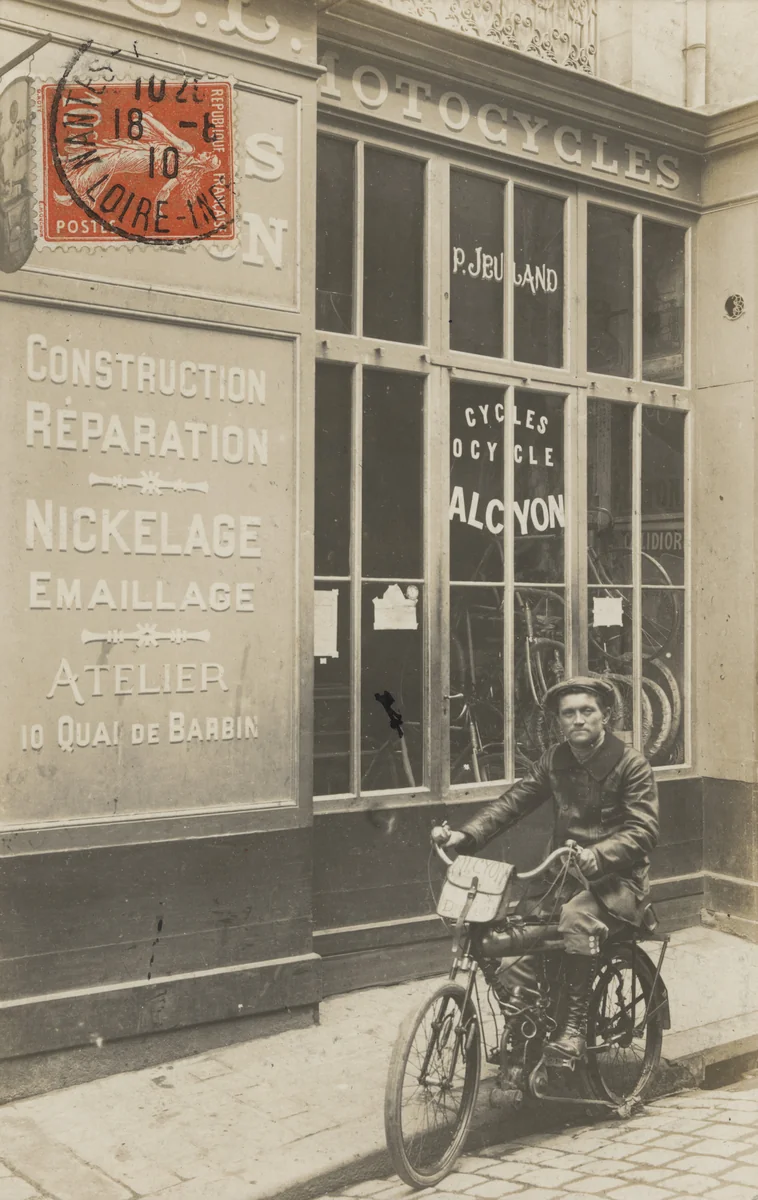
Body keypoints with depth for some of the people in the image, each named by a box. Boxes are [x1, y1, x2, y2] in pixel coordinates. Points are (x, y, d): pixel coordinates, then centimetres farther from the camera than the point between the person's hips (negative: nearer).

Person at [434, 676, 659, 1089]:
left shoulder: (631, 765, -8)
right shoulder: (555, 761, 7)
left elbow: (643, 831, -16)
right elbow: (513, 802, 1)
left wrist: (595, 855, -33)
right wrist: (466, 834, -14)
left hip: (617, 880, -4)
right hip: (564, 876, 5)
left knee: (577, 917, -37)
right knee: (512, 967, -12)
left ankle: (575, 1021, -20)